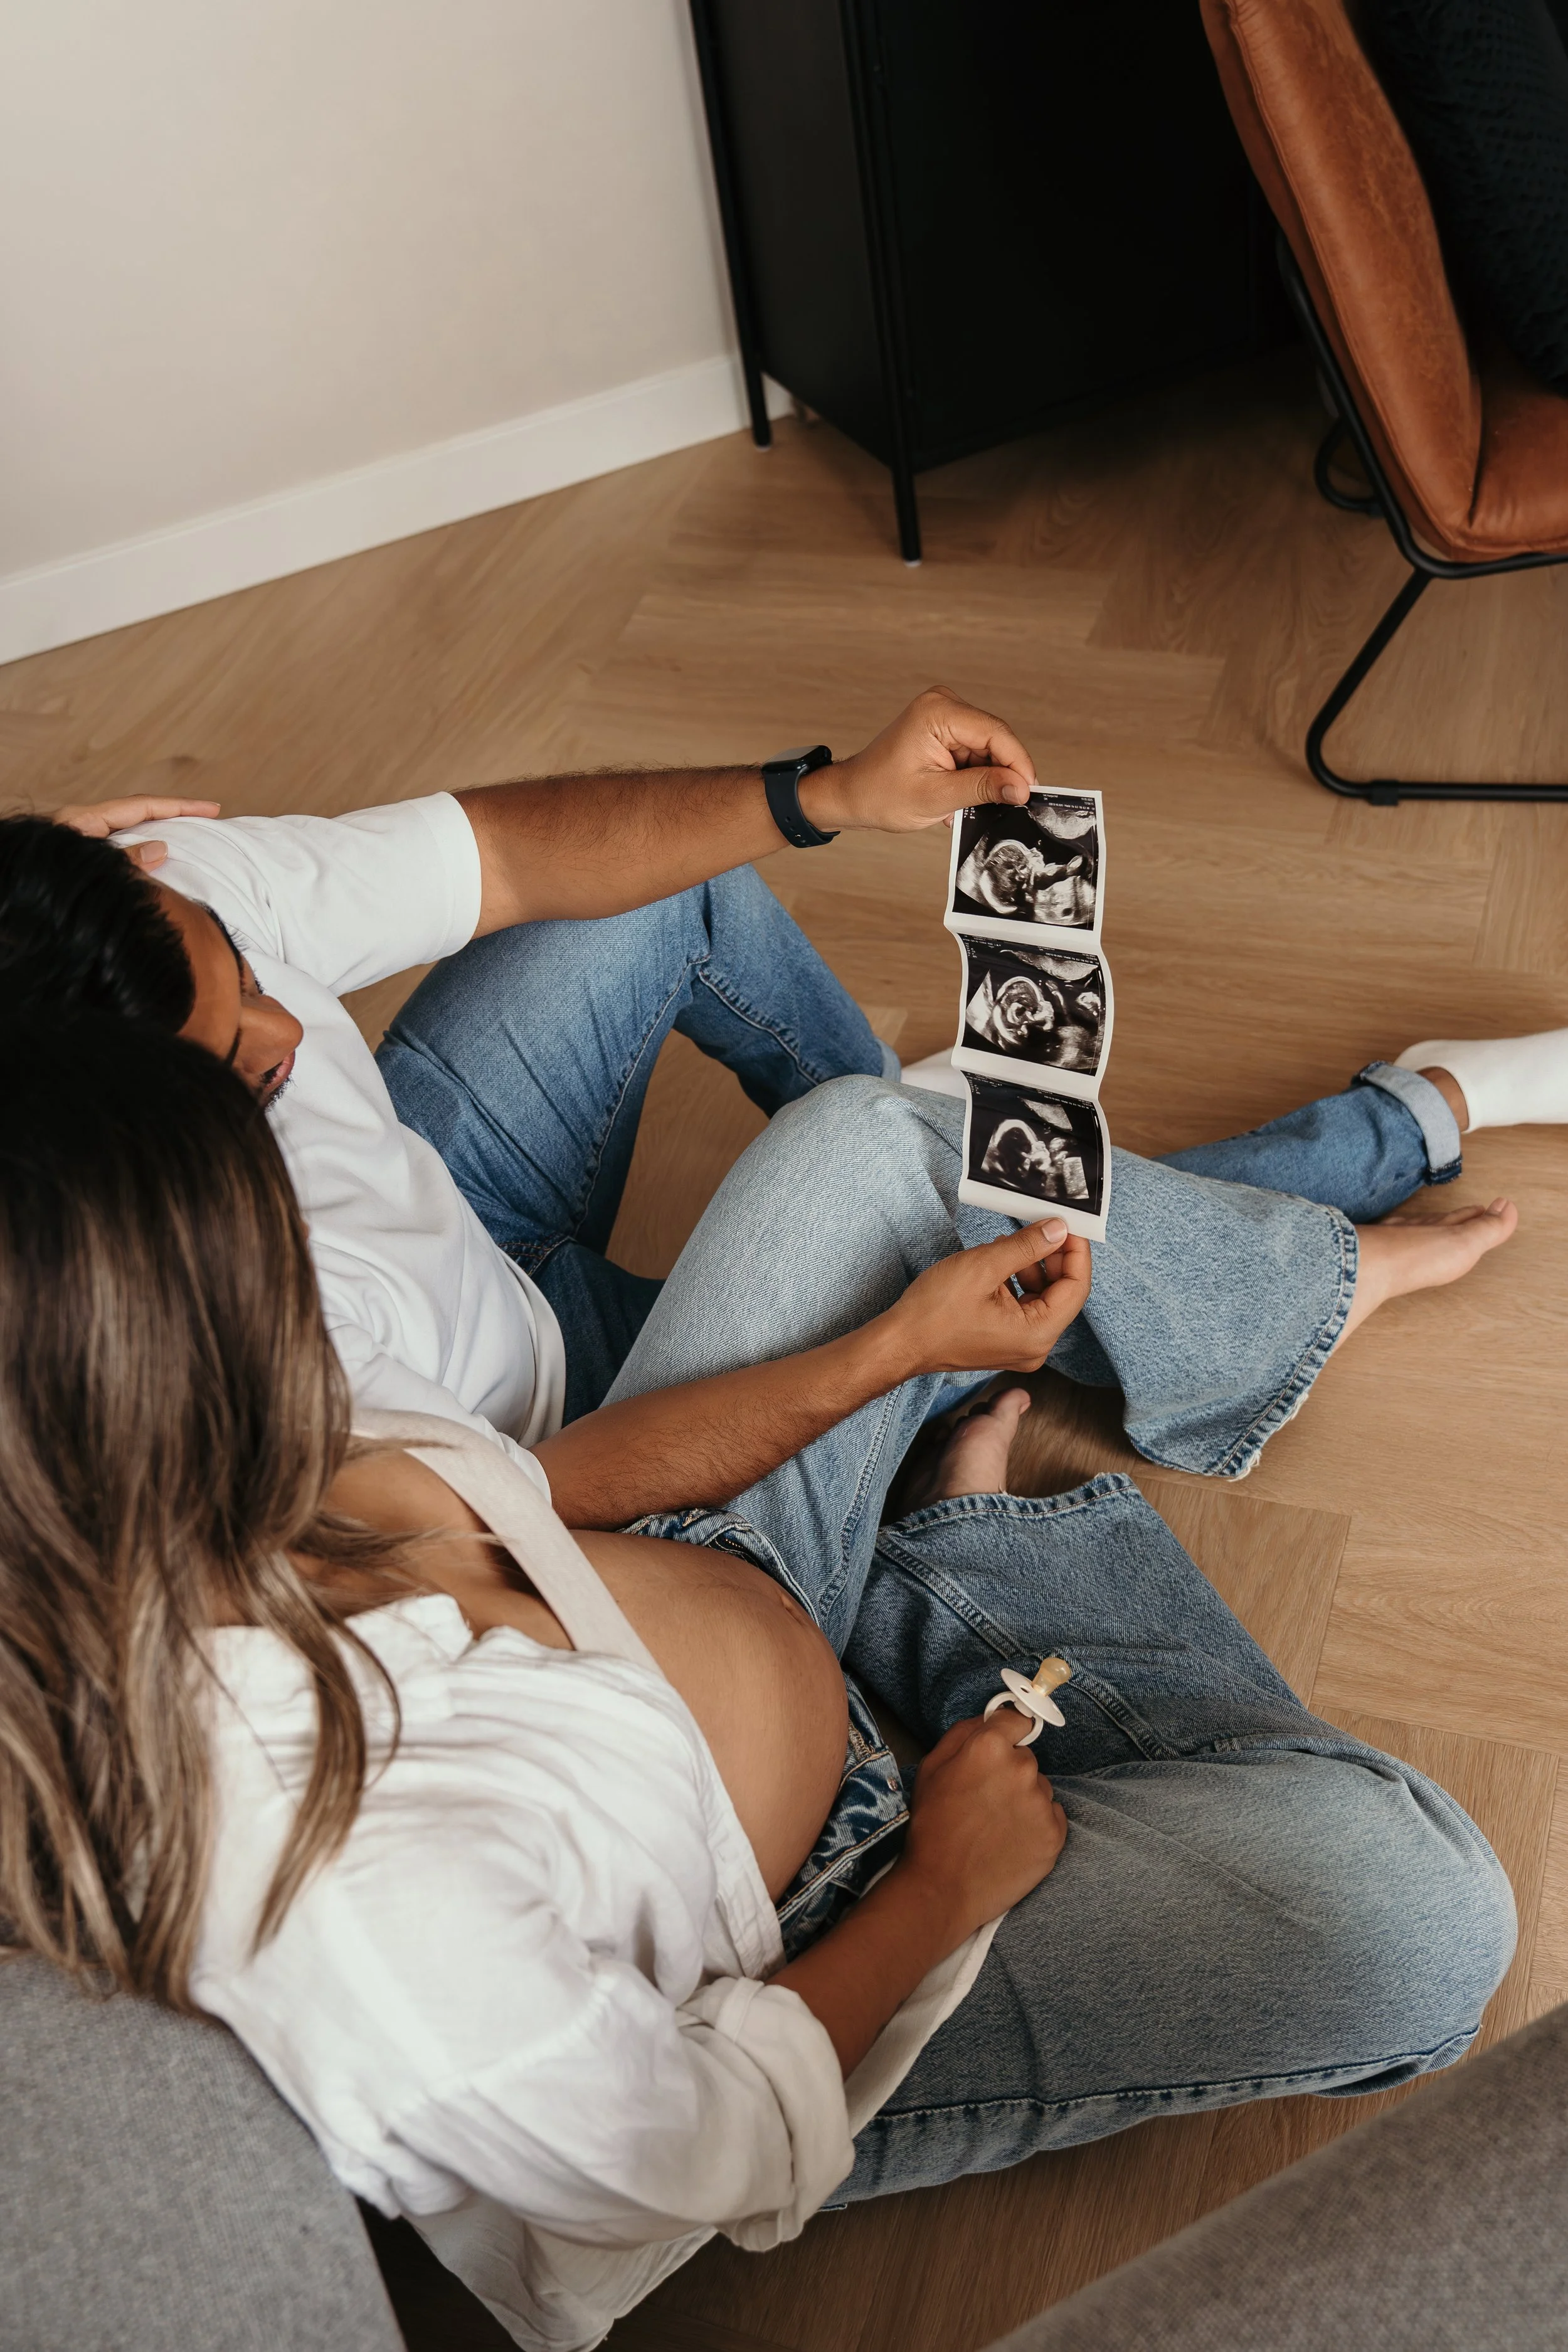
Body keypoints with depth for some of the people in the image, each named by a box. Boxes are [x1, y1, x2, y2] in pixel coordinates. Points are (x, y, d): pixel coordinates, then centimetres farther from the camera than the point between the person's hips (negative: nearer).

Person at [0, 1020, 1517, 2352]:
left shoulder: (142, 1523, -20)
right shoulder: (349, 1899, -44)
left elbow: (522, 1498, -5)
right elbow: (714, 2144, -25)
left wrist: (901, 1342, -3)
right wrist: (944, 1887, -10)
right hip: (779, 1977, -6)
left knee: (877, 1137, 5)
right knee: (1420, 1911, -14)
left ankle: (1325, 1287, 28)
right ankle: (949, 1579, 7)